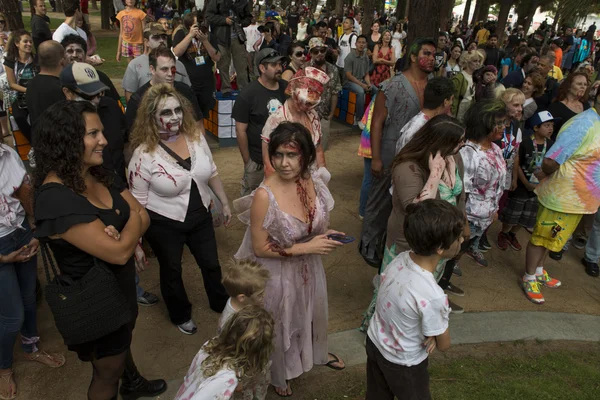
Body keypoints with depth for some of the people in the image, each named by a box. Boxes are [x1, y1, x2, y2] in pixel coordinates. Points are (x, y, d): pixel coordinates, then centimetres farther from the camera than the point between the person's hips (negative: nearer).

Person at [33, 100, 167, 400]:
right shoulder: (56, 199, -32)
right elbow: (119, 252, -33)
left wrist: (117, 234, -25)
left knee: (123, 344, 34)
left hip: (121, 286, 9)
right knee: (108, 371, 18)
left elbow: (143, 217, -3)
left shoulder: (100, 175, -4)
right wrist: (133, 218, -14)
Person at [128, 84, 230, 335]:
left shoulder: (196, 136, -8)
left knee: (211, 264, 20)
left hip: (200, 216, 4)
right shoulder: (144, 153, -21)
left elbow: (211, 173, 6)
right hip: (164, 224, -4)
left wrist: (225, 203, 10)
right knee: (171, 270, 19)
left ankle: (220, 303, 49)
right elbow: (138, 201, -14)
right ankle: (181, 315, 47)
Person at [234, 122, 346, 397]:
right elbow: (260, 248, -22)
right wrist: (307, 247, -26)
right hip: (279, 274, -5)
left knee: (311, 313, 30)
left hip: (309, 267, 5)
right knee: (280, 323, 21)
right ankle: (278, 375, 53)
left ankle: (317, 353, 63)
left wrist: (326, 234, -15)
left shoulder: (312, 181, -13)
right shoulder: (264, 196, -31)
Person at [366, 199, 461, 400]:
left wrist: (431, 332, -12)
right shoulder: (433, 297, -38)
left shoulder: (400, 259, -19)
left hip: (374, 343, 5)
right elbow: (444, 345, -19)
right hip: (403, 364, -5)